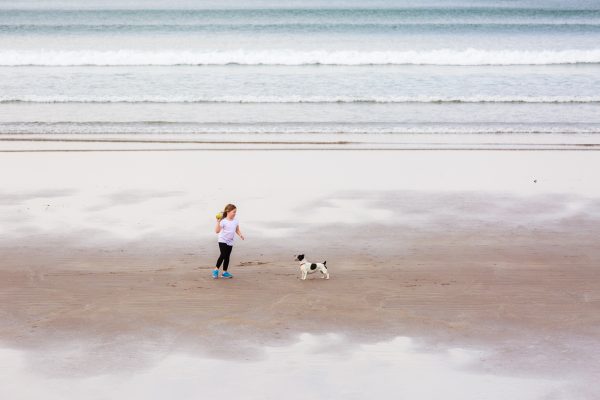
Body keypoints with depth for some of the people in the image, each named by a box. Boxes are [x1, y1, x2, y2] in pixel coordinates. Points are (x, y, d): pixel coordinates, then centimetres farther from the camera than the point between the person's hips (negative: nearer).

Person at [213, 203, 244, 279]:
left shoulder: (235, 221, 3)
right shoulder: (223, 221, -17)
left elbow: (237, 230, 13)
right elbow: (217, 231, -24)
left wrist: (240, 235, -6)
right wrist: (218, 222, -35)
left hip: (230, 242, 6)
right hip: (223, 241, -6)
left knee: (227, 257, 8)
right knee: (223, 255, -16)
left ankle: (225, 272, 13)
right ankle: (216, 270, -6)